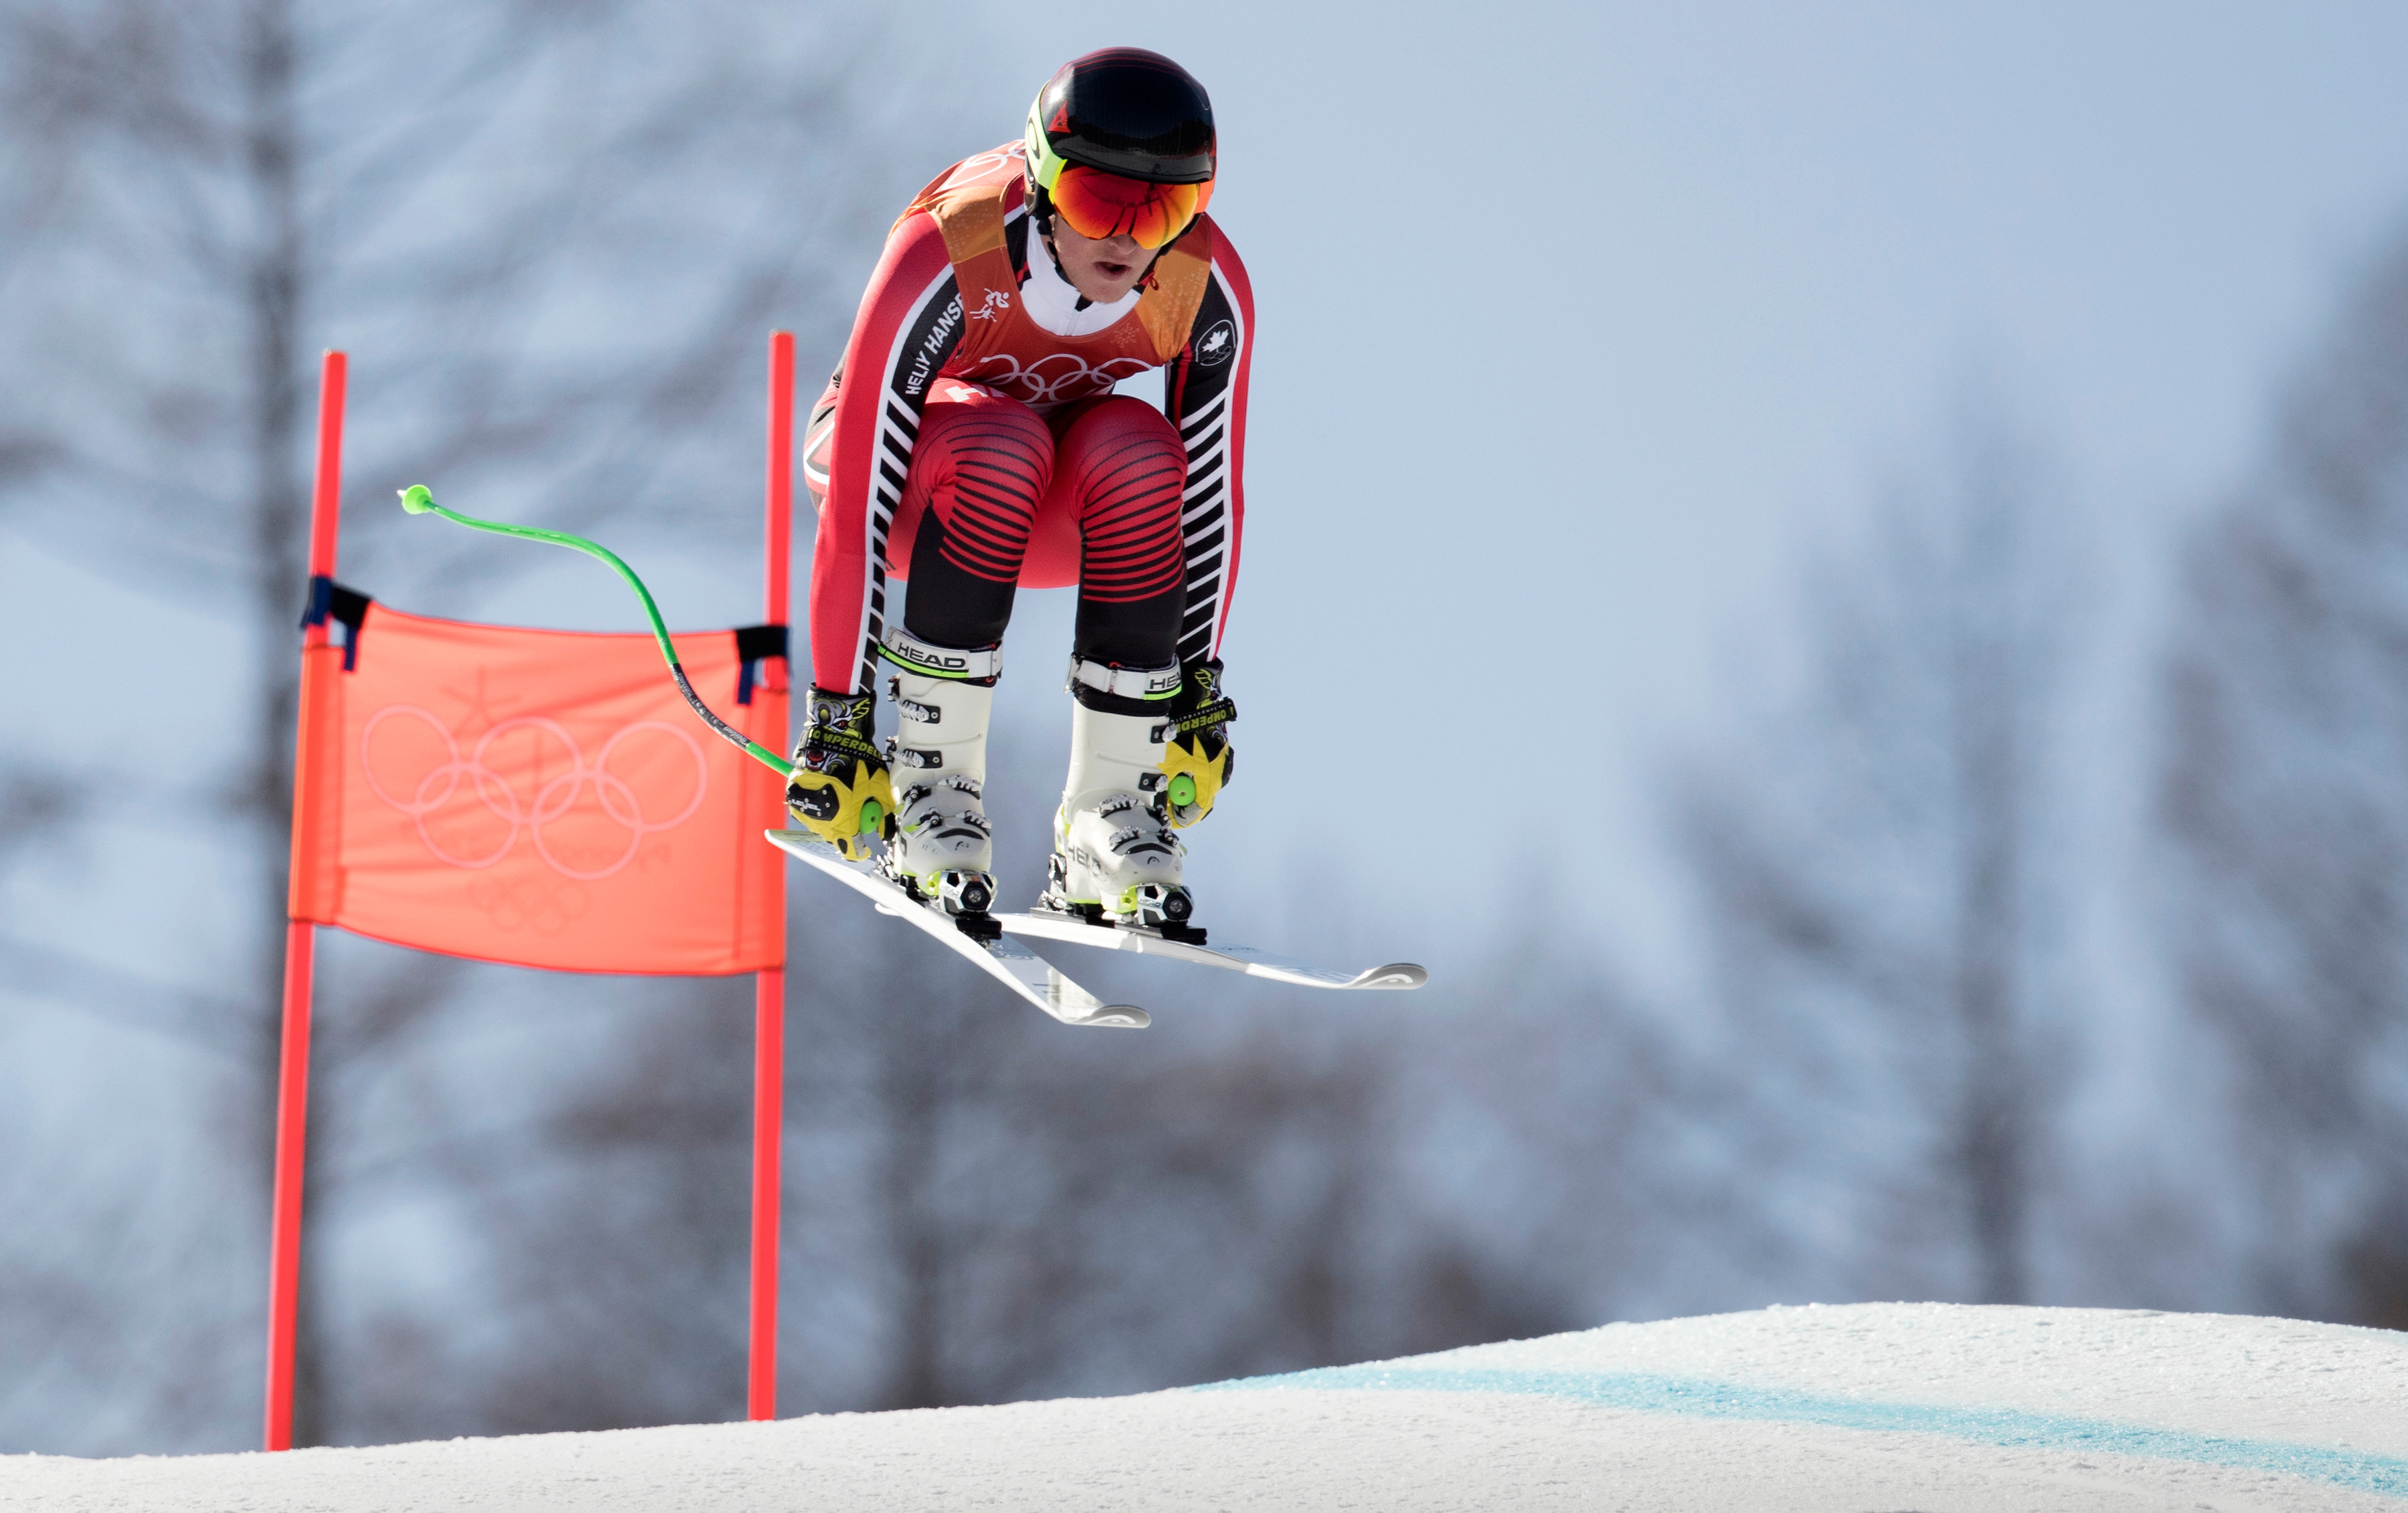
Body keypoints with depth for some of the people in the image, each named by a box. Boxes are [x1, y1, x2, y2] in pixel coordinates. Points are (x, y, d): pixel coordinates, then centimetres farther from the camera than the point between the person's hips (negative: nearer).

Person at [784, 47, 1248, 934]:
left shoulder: (1207, 287, -23)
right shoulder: (945, 258, -34)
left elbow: (1213, 492, -12)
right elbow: (857, 502, -33)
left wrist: (1200, 691, -11)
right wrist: (838, 718, -32)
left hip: (1051, 510, 3)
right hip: (906, 456, -3)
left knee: (1136, 453, -32)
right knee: (1000, 444, -37)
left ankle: (1111, 814, -25)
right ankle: (930, 780, -27)